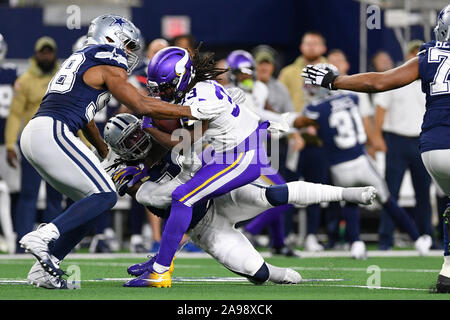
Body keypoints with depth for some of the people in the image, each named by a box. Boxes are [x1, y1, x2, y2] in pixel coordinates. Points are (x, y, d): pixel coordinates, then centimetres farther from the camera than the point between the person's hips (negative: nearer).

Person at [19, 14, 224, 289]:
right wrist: (193, 112, -4)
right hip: (51, 132, -9)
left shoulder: (81, 60, 27)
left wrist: (106, 153, 48)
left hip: (33, 134, 9)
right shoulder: (109, 67, -1)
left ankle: (42, 270, 5)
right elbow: (142, 106, -9)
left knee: (91, 202, 12)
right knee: (104, 196, -10)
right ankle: (42, 237, -24)